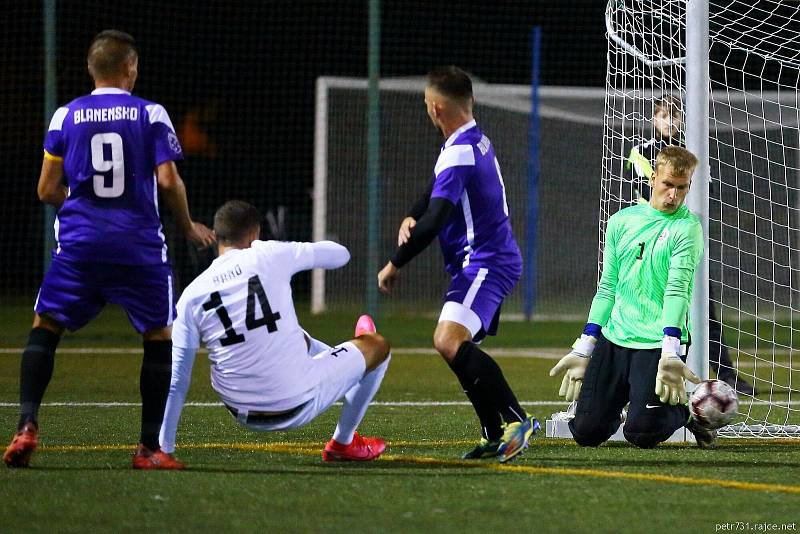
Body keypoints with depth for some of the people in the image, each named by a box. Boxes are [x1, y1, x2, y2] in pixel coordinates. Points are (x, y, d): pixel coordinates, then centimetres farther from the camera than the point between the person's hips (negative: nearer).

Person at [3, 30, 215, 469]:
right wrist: (189, 228, 9)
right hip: (140, 246, -1)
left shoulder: (66, 116, 5)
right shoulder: (151, 114, 0)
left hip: (79, 243, 1)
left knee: (44, 329, 10)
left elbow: (47, 190, 6)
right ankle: (150, 446, 7)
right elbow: (168, 181, -7)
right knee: (160, 337, 11)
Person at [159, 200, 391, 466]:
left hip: (243, 415, 4)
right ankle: (343, 443, 34)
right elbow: (340, 254, 8)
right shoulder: (269, 256, -8)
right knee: (378, 346, 20)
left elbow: (176, 382, -2)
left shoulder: (191, 296, -2)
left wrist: (165, 448, 5)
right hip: (298, 408, -4)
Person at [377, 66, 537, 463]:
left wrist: (395, 264, -14)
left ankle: (516, 420, -28)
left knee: (449, 341, -27)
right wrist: (411, 218, 5)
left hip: (484, 263, -11)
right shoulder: (476, 140, 14)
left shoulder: (459, 153, -19)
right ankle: (496, 436, 21)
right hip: (494, 258, 11)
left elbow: (434, 221, -24)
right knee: (458, 348, 18)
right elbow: (436, 193, 26)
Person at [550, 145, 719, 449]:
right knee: (586, 431, -3)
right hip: (613, 339, 5)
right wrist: (583, 349, 11)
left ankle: (685, 411, 17)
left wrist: (670, 352, -28)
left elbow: (677, 290, -17)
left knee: (642, 435, -15)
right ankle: (622, 402, 31)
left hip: (657, 344, -5)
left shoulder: (687, 228, -6)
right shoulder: (621, 221, 11)